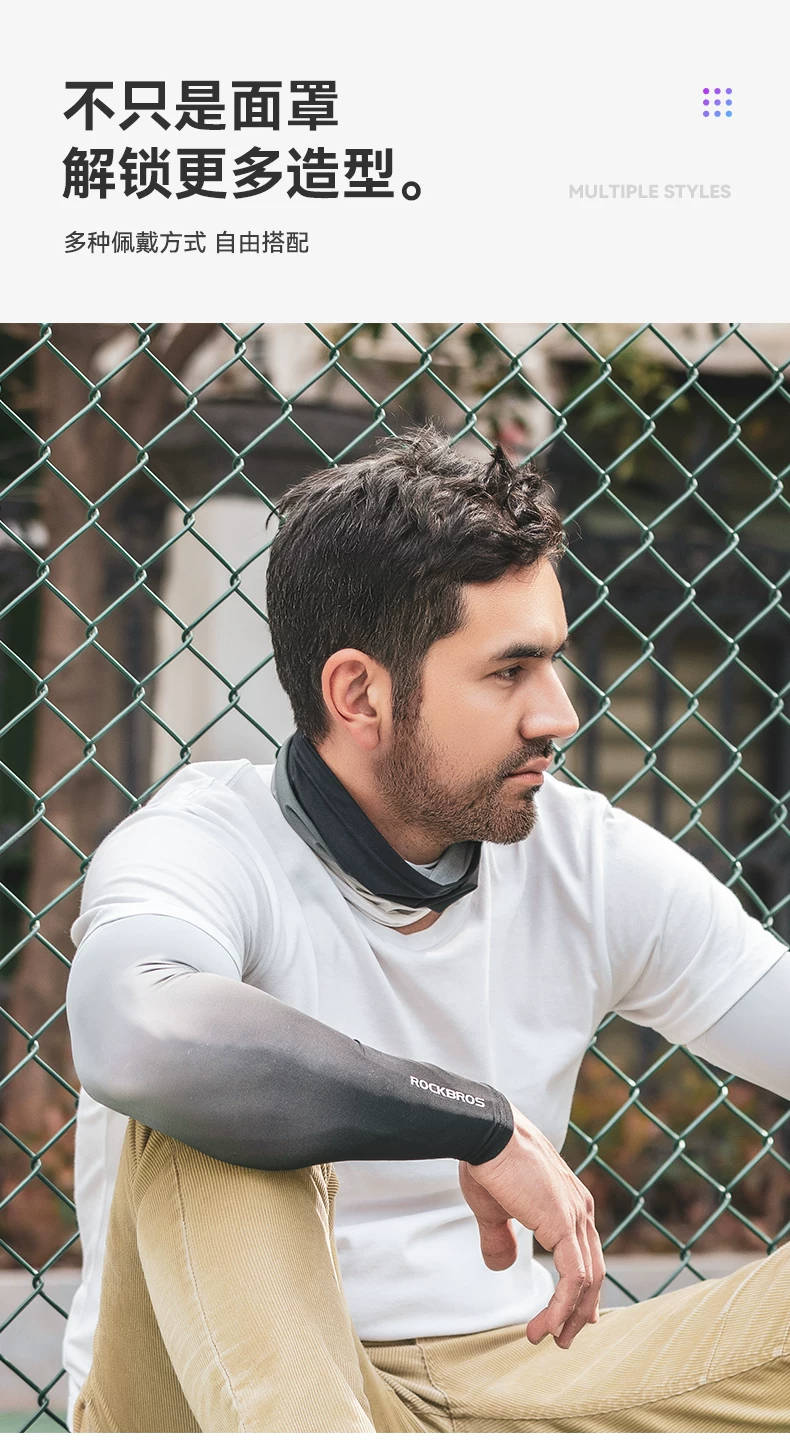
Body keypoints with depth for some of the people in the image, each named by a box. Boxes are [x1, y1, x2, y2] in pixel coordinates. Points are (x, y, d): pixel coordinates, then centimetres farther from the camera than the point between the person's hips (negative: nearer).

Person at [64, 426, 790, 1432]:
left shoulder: (592, 862, 4)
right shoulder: (205, 845, -13)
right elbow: (139, 1038, -38)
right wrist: (488, 1123, -31)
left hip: (505, 1377, 4)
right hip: (232, 1387, -4)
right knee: (209, 1120, -34)